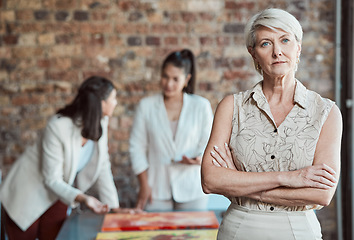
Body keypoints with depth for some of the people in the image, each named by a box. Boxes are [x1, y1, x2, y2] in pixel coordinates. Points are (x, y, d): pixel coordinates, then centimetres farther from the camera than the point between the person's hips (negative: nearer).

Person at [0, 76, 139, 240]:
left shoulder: (100, 123, -11)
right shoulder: (58, 127, -30)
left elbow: (103, 168, -5)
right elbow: (52, 179, -26)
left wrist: (114, 206, -7)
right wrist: (82, 198, -39)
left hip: (57, 196, 6)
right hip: (29, 195, -6)